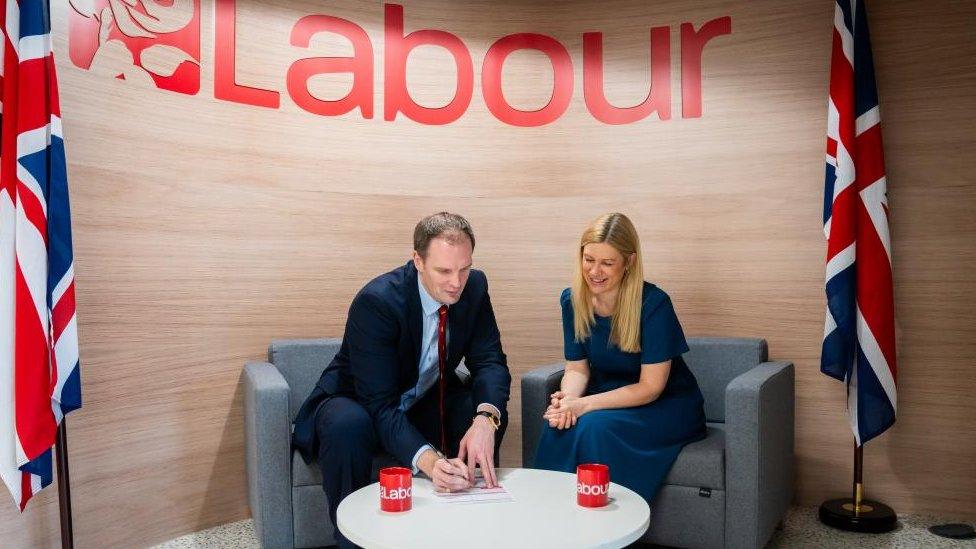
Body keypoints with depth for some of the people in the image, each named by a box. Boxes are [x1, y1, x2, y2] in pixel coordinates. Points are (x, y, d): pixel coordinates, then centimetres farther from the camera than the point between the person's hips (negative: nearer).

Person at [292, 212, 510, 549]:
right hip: (359, 404, -4)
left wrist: (485, 418, -35)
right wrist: (428, 461, -49)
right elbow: (380, 405, -33)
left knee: (491, 415, -22)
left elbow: (489, 362, -13)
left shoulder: (474, 286, -14)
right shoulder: (375, 301, -30)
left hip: (425, 401, 4)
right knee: (347, 426, -37)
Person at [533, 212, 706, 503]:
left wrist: (585, 405, -27)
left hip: (666, 406, -4)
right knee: (557, 424, -27)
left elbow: (651, 387, -19)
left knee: (593, 427, -31)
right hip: (610, 399, 4)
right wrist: (567, 398, -22)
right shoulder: (572, 300, -4)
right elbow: (577, 368, 1)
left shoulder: (653, 303, -21)